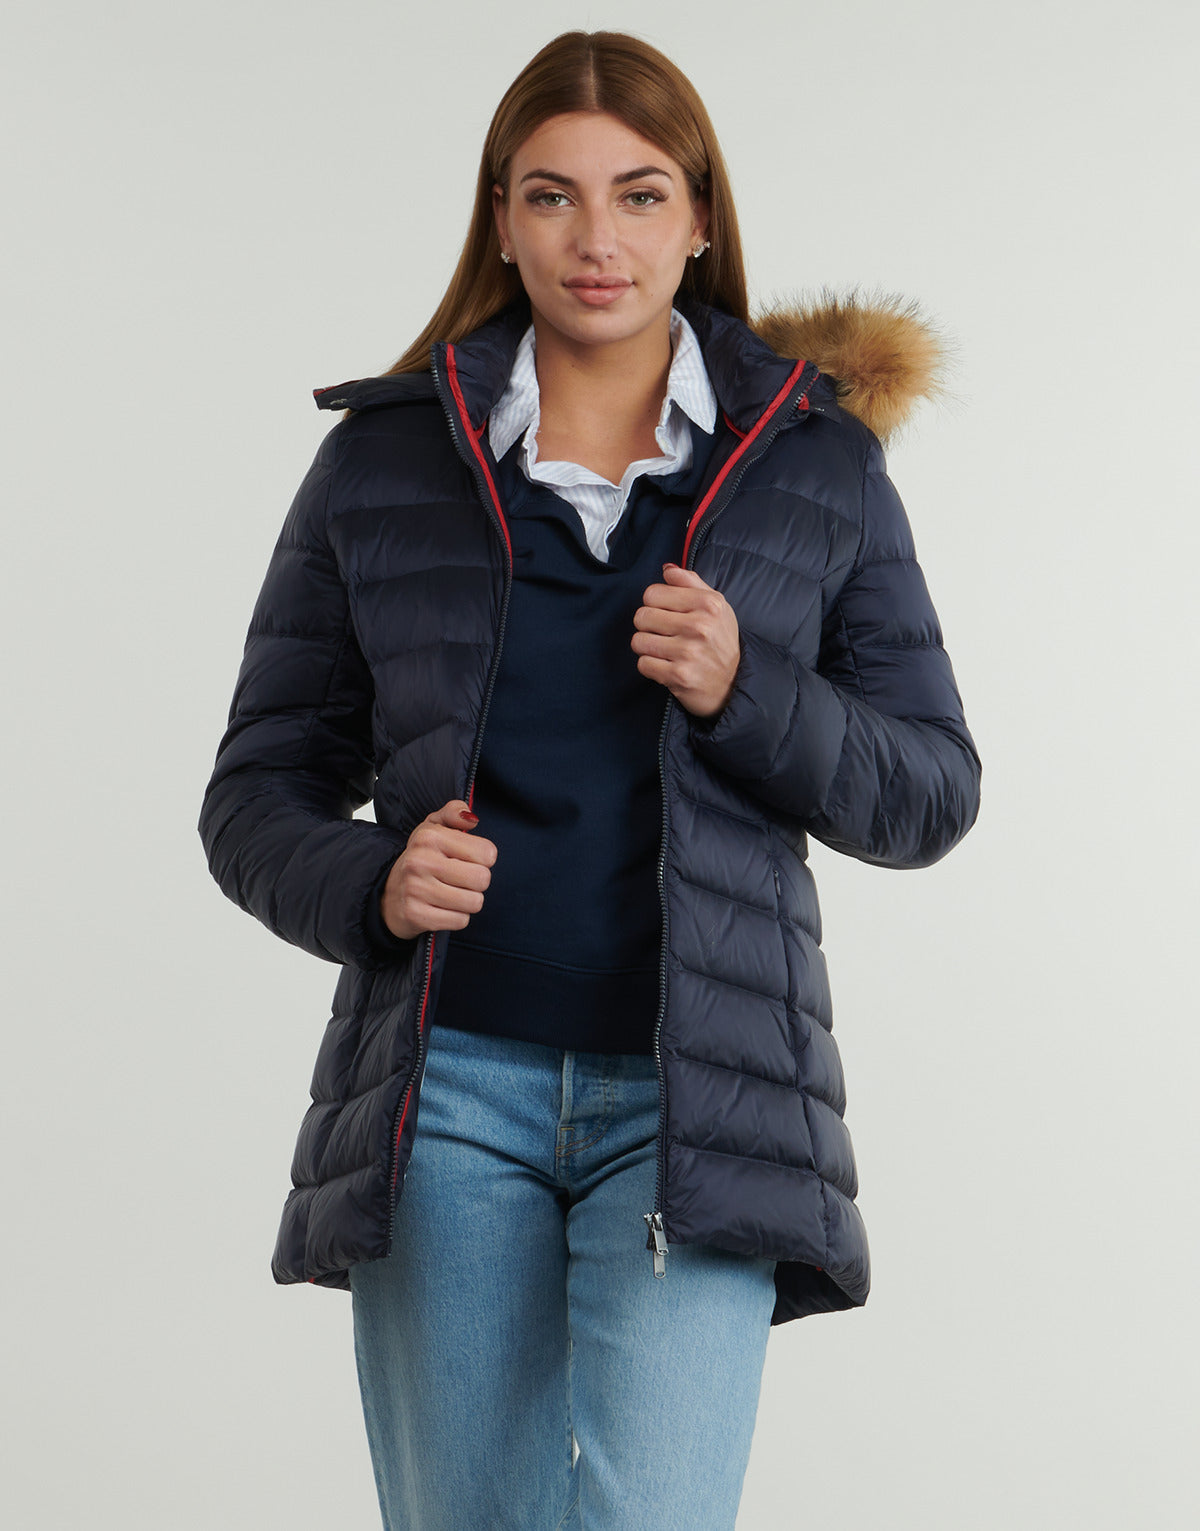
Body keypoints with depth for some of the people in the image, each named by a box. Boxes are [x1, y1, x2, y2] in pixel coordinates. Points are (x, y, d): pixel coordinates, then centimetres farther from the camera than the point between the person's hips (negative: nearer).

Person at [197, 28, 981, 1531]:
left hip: (697, 1094, -1)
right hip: (451, 1083, 1)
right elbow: (257, 797, 9)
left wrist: (747, 696, -11)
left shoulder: (816, 461, 5)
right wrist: (370, 886, -13)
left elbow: (930, 792, 7)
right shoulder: (382, 462, 6)